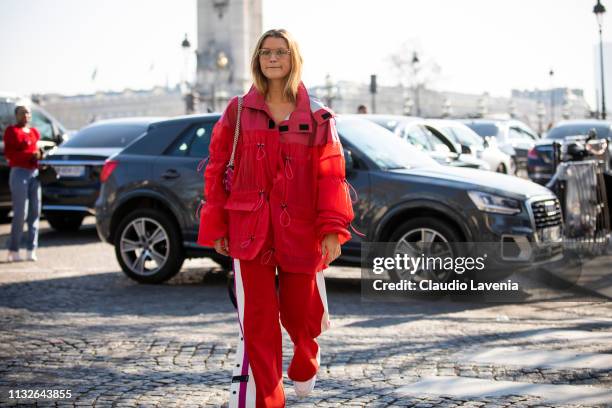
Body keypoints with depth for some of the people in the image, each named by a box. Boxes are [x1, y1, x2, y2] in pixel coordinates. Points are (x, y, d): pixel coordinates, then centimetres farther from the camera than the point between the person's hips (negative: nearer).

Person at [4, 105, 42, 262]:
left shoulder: (34, 132, 18)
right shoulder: (12, 131, -1)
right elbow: (9, 154, -9)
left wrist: (40, 154, 2)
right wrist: (30, 155, -18)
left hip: (35, 173, 6)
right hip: (19, 173, -6)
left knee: (35, 211, 2)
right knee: (20, 213, -9)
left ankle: (31, 250, 6)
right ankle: (13, 251, -3)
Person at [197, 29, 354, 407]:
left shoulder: (317, 116, 4)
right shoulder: (238, 112, 5)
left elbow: (330, 175, -1)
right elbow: (217, 171, 6)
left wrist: (332, 229, -10)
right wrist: (216, 227, 2)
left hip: (299, 231, 0)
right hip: (250, 230, 0)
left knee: (301, 312, 11)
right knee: (256, 321, 0)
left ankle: (305, 367, 45)